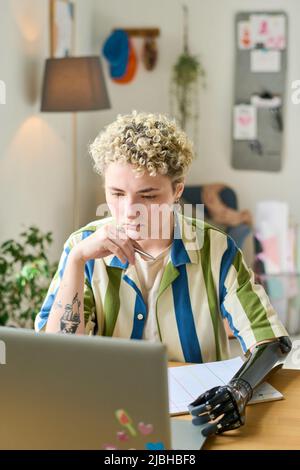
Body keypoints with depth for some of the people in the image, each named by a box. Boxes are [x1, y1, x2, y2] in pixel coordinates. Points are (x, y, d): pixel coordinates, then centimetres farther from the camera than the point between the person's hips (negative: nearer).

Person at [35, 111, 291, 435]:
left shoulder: (214, 250, -8)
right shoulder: (84, 248, -5)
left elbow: (272, 341, -11)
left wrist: (240, 389, -30)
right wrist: (78, 259, -20)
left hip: (199, 410, 1)